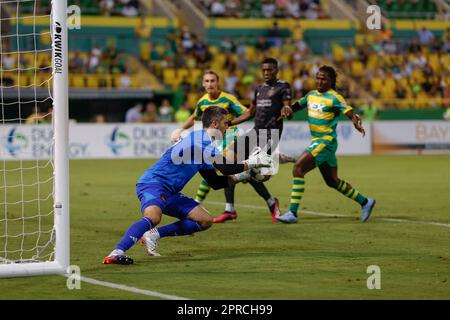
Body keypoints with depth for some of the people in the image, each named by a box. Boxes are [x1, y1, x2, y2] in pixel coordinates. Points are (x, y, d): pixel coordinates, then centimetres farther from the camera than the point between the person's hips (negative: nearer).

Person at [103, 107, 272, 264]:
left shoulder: (205, 143, 20)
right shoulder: (201, 139, -12)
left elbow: (215, 182, 24)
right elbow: (226, 167, -18)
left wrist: (242, 176, 16)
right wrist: (251, 163, -4)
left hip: (169, 192, 10)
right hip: (153, 183, -10)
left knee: (206, 220, 6)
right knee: (153, 217, -38)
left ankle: (153, 235, 2)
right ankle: (116, 253, -47)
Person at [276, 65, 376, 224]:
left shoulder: (334, 98, -11)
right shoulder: (311, 95, 11)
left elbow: (351, 114, -16)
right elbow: (297, 105, 19)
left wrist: (357, 123, -37)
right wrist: (288, 109, -4)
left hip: (326, 141, -9)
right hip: (316, 141, 9)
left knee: (298, 168, -19)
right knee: (333, 181, 17)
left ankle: (293, 213, -19)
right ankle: (365, 202, 33)